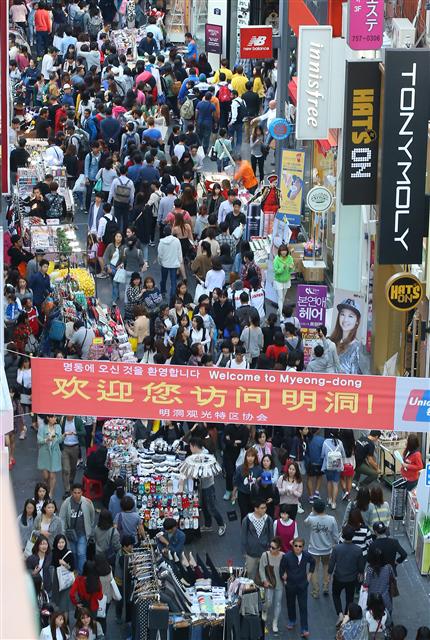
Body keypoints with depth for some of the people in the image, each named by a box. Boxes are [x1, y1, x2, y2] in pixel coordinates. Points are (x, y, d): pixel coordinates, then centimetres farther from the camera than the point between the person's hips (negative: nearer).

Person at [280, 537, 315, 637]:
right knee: (290, 604, 19)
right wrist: (284, 579, -1)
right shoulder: (287, 556, -21)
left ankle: (304, 629, 0)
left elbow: (312, 563, 10)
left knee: (303, 607, -2)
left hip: (302, 585, 0)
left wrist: (309, 574, 9)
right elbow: (282, 569, -6)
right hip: (290, 585, 0)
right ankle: (291, 621, 45)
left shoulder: (307, 556, -13)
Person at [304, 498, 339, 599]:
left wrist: (312, 513, 3)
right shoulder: (331, 519, -18)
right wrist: (335, 543, 10)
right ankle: (325, 588, 28)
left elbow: (306, 522, 3)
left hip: (314, 550, -2)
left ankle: (315, 592, 19)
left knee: (314, 570, 13)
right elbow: (335, 535, -8)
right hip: (327, 549, 2)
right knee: (326, 567, 25)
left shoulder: (311, 519, -23)